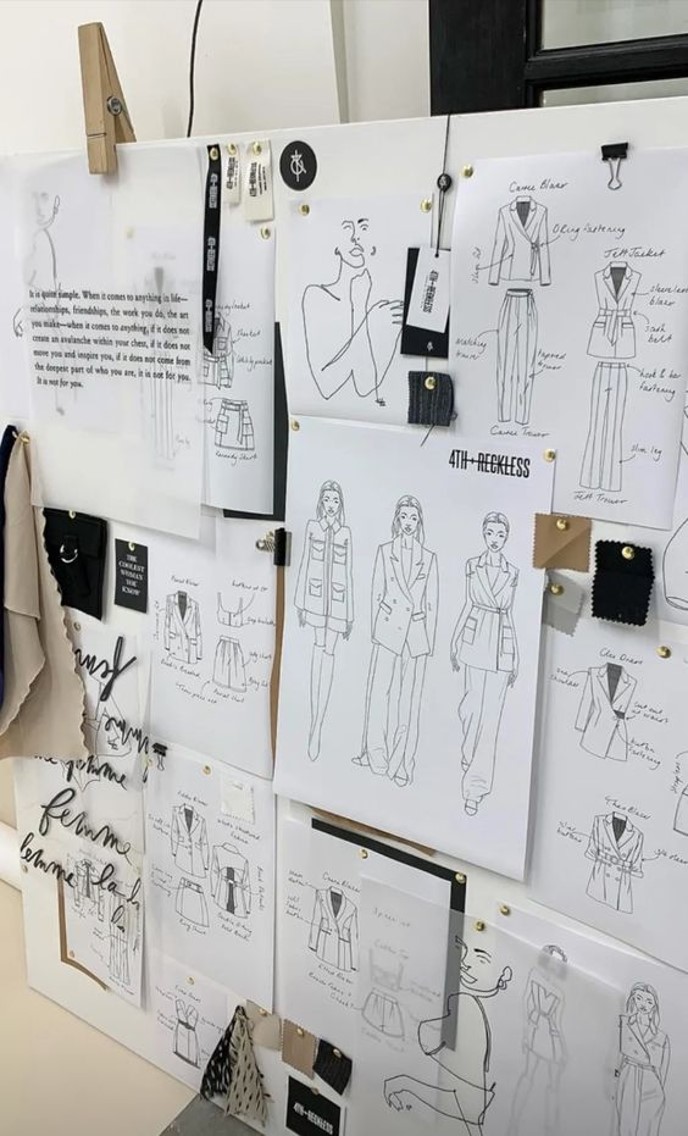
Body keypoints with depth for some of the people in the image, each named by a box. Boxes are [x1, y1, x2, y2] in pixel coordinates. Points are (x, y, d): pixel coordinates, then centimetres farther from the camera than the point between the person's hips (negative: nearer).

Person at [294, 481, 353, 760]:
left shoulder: (345, 533, 3)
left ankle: (317, 730, 0)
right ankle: (314, 721, 6)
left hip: (337, 600, 0)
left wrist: (350, 614, 6)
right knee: (319, 647, 0)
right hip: (315, 596, 0)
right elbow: (304, 565, 6)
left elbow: (349, 573, 6)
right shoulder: (312, 527, 3)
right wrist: (300, 604, 3)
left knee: (328, 653, -1)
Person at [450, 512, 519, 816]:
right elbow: (469, 604, 9)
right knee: (472, 705, 7)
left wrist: (515, 659, 9)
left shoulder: (512, 572, 3)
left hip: (501, 646, 0)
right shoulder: (472, 565, 3)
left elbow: (509, 614, 8)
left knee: (490, 715, -4)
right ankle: (469, 752, 40)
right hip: (474, 640, 0)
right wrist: (455, 642, 8)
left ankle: (475, 788, 0)